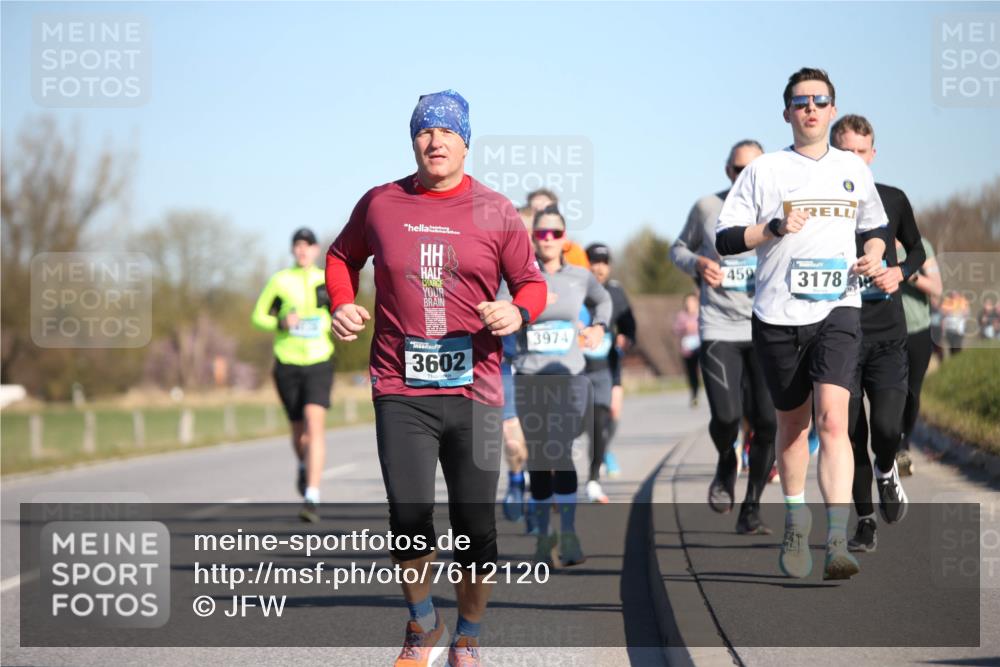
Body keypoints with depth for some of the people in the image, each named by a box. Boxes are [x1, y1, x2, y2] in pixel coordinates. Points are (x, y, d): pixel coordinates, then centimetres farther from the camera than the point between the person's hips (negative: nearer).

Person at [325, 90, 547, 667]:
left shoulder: (496, 212, 3)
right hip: (401, 391, 0)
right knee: (409, 519, -10)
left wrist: (517, 312, -13)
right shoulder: (380, 204, 5)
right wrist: (342, 304, 4)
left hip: (475, 392, 0)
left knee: (476, 527, 2)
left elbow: (533, 283, 10)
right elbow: (343, 256, 23)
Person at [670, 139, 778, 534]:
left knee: (767, 420, -6)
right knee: (726, 417, -13)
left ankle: (751, 509, 10)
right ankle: (726, 464, 24)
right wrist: (695, 263, -4)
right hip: (719, 327, 0)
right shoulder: (707, 208, 4)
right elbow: (679, 248, 18)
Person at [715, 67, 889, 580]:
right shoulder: (764, 170, 4)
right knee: (792, 422, 12)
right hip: (778, 313, 0)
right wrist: (775, 227, -15)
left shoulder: (853, 169, 13)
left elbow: (875, 227, 26)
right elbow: (725, 239, 0)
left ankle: (838, 543, -24)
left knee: (833, 418, -18)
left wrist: (874, 255, 5)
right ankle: (796, 520, 35)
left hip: (837, 310, 0)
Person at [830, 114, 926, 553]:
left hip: (887, 335, 0)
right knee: (852, 433, 2)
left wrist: (899, 272, -3)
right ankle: (865, 520, 18)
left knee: (886, 427, -14)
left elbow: (917, 251, 17)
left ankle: (886, 472, 21)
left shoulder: (893, 200, 4)